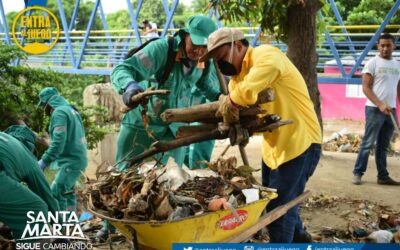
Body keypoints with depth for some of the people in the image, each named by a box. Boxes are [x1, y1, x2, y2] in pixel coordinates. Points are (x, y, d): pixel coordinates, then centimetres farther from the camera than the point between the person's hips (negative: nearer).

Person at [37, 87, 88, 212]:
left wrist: (44, 161, -25)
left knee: (56, 193, -13)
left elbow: (59, 140, -25)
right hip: (77, 157, 10)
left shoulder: (59, 112, -13)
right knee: (67, 191, 20)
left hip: (71, 160, -10)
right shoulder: (70, 109, 17)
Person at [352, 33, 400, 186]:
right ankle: (357, 173, 5)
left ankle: (383, 176, 15)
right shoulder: (372, 63, -4)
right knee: (368, 143, -4)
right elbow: (366, 88, -9)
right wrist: (380, 105, -19)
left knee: (383, 146, 10)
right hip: (375, 109, -5)